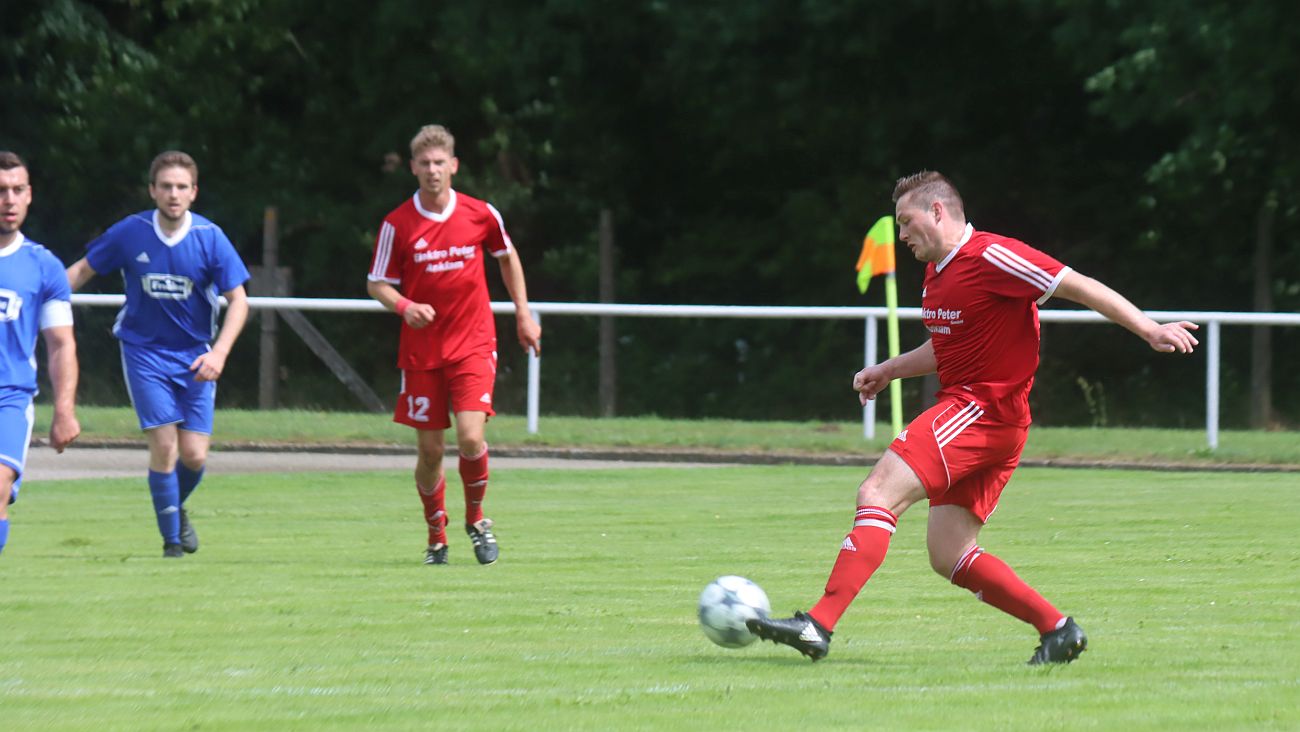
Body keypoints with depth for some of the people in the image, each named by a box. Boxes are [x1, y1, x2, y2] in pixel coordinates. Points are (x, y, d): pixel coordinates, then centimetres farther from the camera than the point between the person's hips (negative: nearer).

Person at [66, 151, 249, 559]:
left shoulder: (210, 238, -9)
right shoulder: (129, 233, -8)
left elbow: (238, 301, -6)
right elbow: (82, 270, 6)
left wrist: (219, 353, -19)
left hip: (196, 356, 1)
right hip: (144, 352, -1)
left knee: (194, 455, -5)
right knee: (164, 445, -13)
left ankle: (178, 508, 29)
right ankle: (171, 538, 4)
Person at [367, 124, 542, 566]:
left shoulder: (481, 215, -1)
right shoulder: (397, 225, -4)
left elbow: (507, 256, 18)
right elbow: (376, 284, 2)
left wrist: (523, 315, 17)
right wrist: (404, 306, -19)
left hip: (473, 345, 0)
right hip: (421, 351, 0)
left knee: (470, 438, -16)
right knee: (429, 450, 1)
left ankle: (476, 518, 9)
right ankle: (436, 537, 21)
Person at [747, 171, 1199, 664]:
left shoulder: (992, 257, -12)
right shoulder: (938, 272, 17)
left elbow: (1080, 287, -12)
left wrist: (1148, 329, -16)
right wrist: (888, 371, 21)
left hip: (985, 409, -10)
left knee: (880, 491, -19)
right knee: (948, 556, 6)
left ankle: (819, 624, -25)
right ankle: (1057, 631, 9)